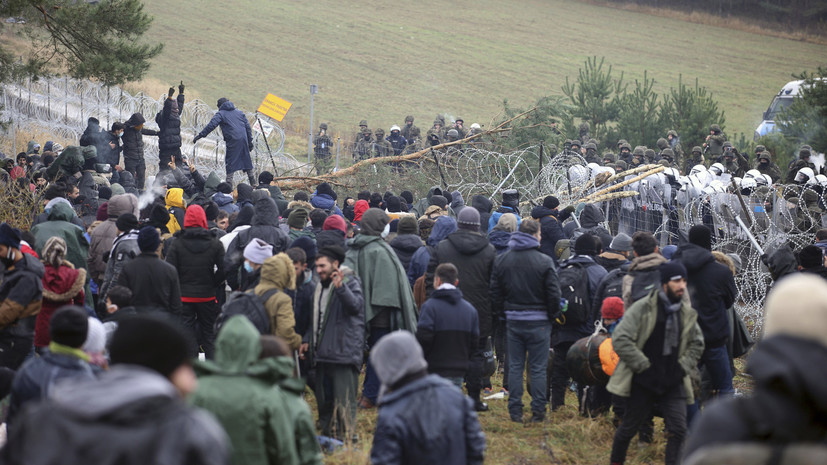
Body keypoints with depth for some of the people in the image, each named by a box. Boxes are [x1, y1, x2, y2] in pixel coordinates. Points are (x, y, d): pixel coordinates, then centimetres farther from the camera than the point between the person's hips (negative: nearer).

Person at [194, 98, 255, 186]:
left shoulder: (220, 114, 4)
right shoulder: (239, 112, 21)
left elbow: (211, 125, -9)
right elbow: (248, 127, 19)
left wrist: (200, 135, -9)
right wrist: (250, 141, 22)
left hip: (233, 141, -5)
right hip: (243, 139, 5)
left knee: (230, 162, -2)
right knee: (246, 161, 15)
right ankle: (253, 184, 18)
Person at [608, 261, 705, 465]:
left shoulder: (686, 313, 6)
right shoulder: (642, 309, -11)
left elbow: (697, 344, 21)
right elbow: (620, 340, -16)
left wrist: (683, 368, 6)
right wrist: (643, 366, -15)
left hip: (673, 383, 4)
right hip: (643, 382, -4)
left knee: (678, 429, -9)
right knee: (629, 427, 9)